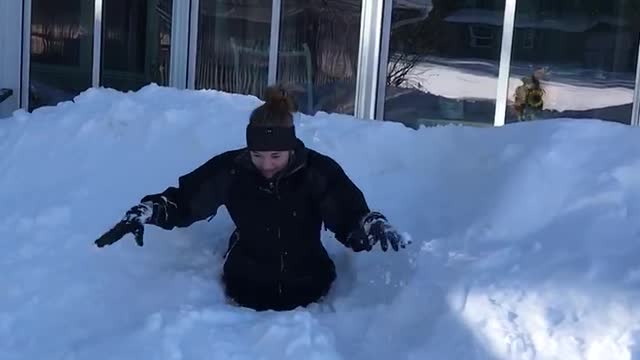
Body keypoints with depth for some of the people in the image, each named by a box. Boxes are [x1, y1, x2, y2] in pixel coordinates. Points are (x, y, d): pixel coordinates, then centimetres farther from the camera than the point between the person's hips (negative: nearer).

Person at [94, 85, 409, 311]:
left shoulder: (319, 172, -19)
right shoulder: (231, 168, -15)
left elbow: (351, 221, -18)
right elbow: (183, 200, -6)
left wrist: (375, 226, -39)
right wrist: (143, 214, -19)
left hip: (307, 294, -1)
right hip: (246, 293, 1)